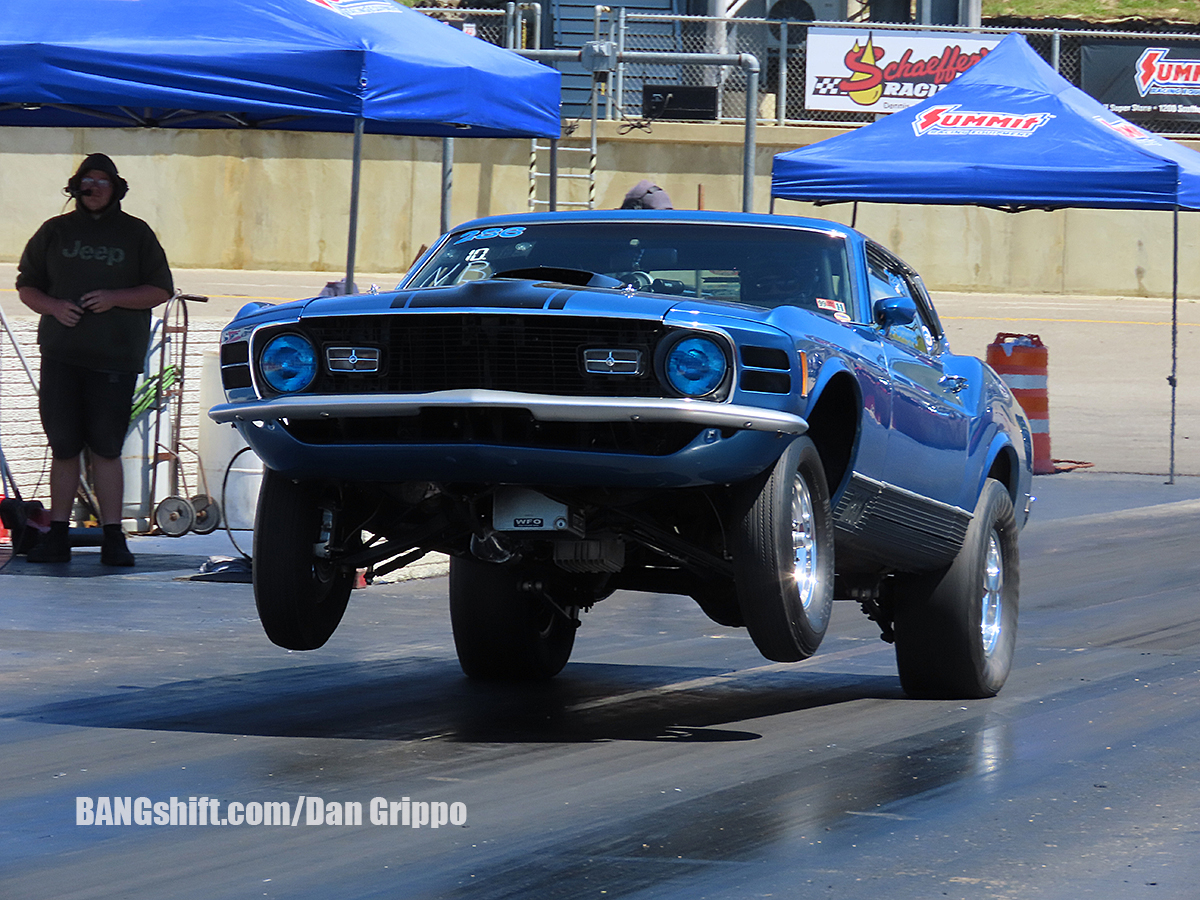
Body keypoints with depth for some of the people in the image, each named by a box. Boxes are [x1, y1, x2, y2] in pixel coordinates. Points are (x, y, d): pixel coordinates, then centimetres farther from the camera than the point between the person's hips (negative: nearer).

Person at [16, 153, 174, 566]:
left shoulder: (135, 234, 9)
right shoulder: (55, 232, 13)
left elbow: (161, 290, 6)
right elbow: (26, 284, 15)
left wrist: (115, 297, -10)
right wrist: (52, 306, -6)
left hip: (115, 357, -2)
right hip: (60, 356, 2)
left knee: (106, 448, -5)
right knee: (63, 446, 3)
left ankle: (113, 537, -1)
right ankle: (57, 535, 8)